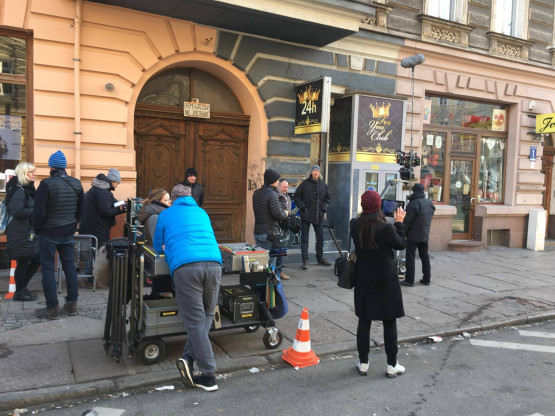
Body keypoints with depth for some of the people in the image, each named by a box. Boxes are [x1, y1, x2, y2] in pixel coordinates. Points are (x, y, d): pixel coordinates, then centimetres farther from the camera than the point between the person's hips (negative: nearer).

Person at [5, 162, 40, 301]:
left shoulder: (27, 188, 15)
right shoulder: (18, 190, -15)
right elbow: (18, 212, -24)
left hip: (29, 231, 10)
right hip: (21, 233, -10)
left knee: (37, 260, 13)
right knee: (23, 262, 1)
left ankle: (22, 288, 27)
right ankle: (19, 293, 16)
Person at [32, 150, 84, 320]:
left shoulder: (47, 184, -16)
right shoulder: (76, 184, 2)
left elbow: (39, 211, -17)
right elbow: (81, 209, 8)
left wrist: (36, 229, -2)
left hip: (48, 233, -5)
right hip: (68, 233, 6)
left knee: (47, 269, 3)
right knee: (69, 266, 12)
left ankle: (52, 308, 7)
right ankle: (72, 304, 18)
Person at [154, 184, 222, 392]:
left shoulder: (165, 214, 22)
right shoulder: (202, 213, 30)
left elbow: (158, 246, 33)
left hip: (185, 267, -3)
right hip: (213, 263, 3)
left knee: (195, 322, -1)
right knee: (206, 315, 16)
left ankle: (208, 377, -3)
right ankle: (189, 358, 3)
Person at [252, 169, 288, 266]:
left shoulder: (256, 193, 11)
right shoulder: (272, 194, -15)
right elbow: (278, 214, -20)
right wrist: (285, 213, 1)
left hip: (257, 232, 8)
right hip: (269, 234, -8)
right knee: (270, 262, -1)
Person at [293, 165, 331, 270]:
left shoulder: (323, 185, 7)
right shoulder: (305, 184, -3)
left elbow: (327, 198, 17)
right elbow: (296, 196, 1)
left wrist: (323, 209, 2)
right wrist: (303, 207, -9)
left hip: (319, 216, 4)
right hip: (306, 215, -4)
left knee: (320, 237, 13)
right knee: (304, 238, -2)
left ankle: (320, 258, 28)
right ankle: (305, 260, 2)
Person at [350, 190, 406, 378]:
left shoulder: (355, 225, -9)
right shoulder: (386, 228, -22)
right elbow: (401, 244, -5)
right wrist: (399, 223, 4)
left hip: (363, 279, 4)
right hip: (385, 279, -4)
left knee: (364, 321, 13)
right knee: (389, 322, 11)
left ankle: (363, 364, 22)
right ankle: (392, 365, 21)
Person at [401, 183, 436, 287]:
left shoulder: (413, 204, -19)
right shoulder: (430, 203, 7)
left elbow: (407, 221, -17)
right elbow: (429, 219, 14)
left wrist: (402, 233, -8)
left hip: (413, 235, -7)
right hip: (425, 235, 7)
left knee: (410, 257, -1)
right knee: (425, 256, 16)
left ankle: (409, 280, 1)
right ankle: (426, 279, 21)